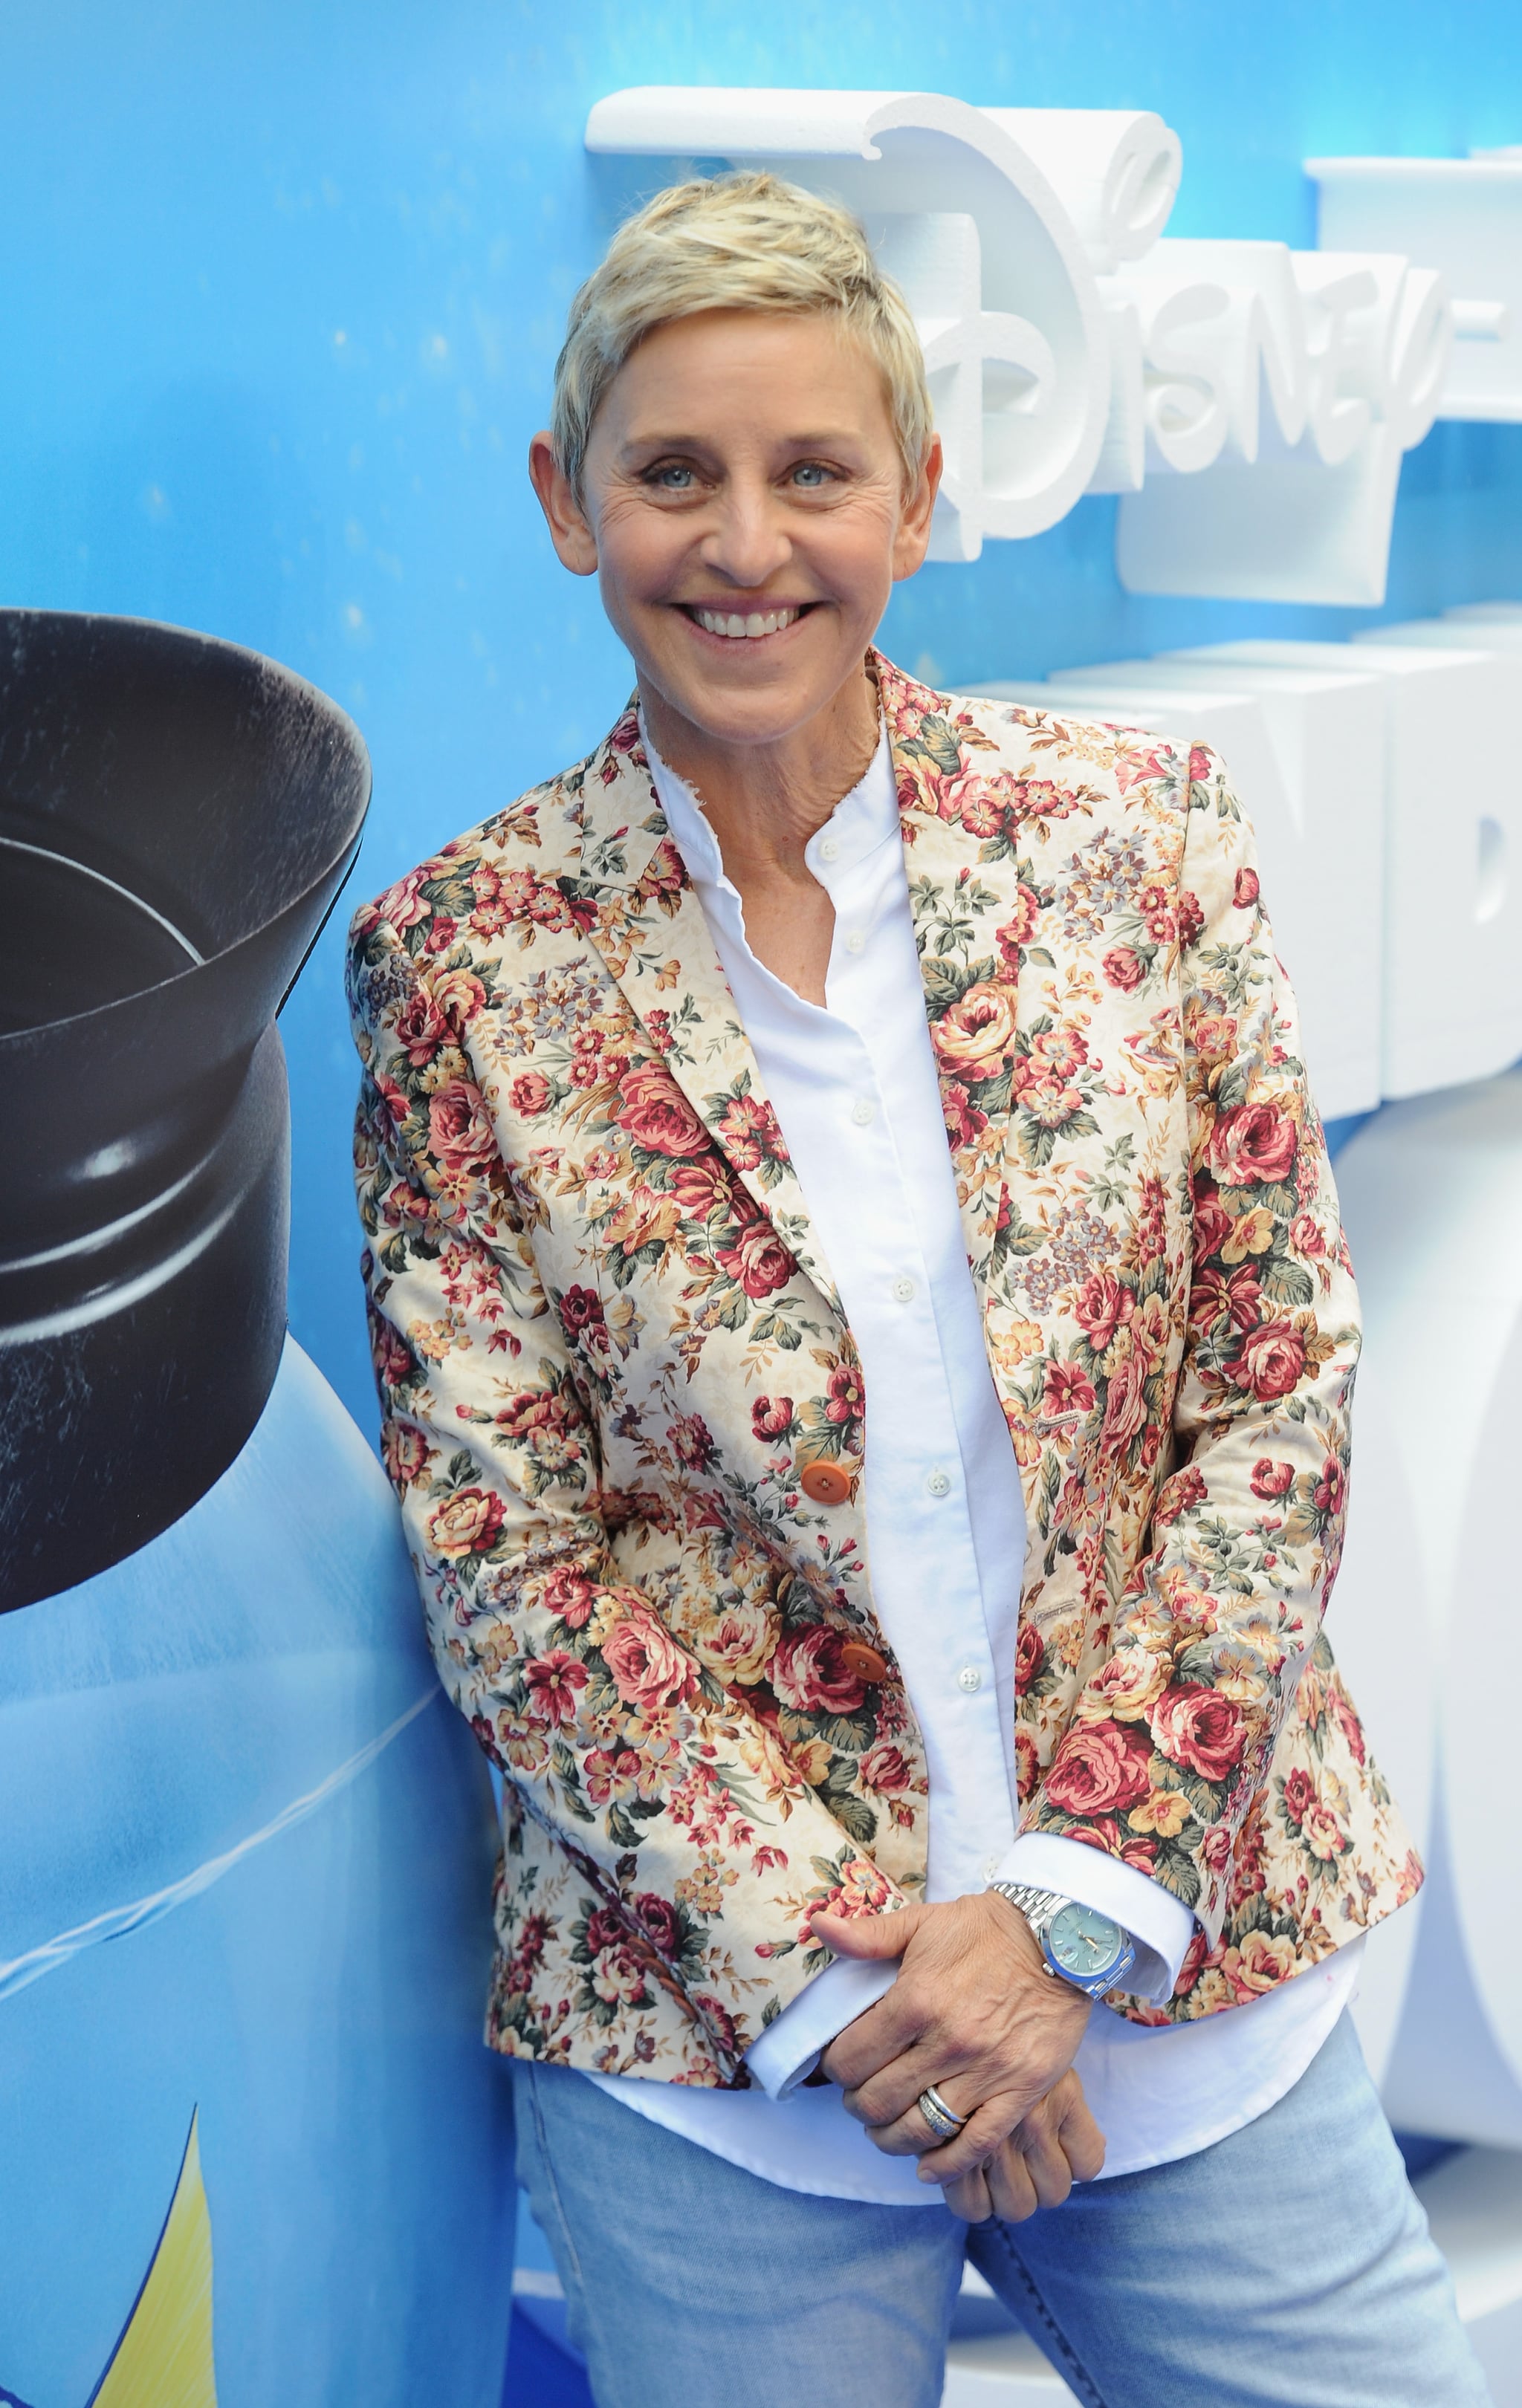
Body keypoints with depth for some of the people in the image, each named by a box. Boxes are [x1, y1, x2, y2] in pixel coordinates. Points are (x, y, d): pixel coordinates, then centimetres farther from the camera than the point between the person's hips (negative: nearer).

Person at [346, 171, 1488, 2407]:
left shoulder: (1136, 835, -2)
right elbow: (500, 1548, -6)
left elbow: (1281, 1390, -3)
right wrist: (828, 1975, -13)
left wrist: (1080, 1902, -10)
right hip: (712, 2039, -1)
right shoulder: (463, 962, -5)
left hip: (1192, 1959, 2)